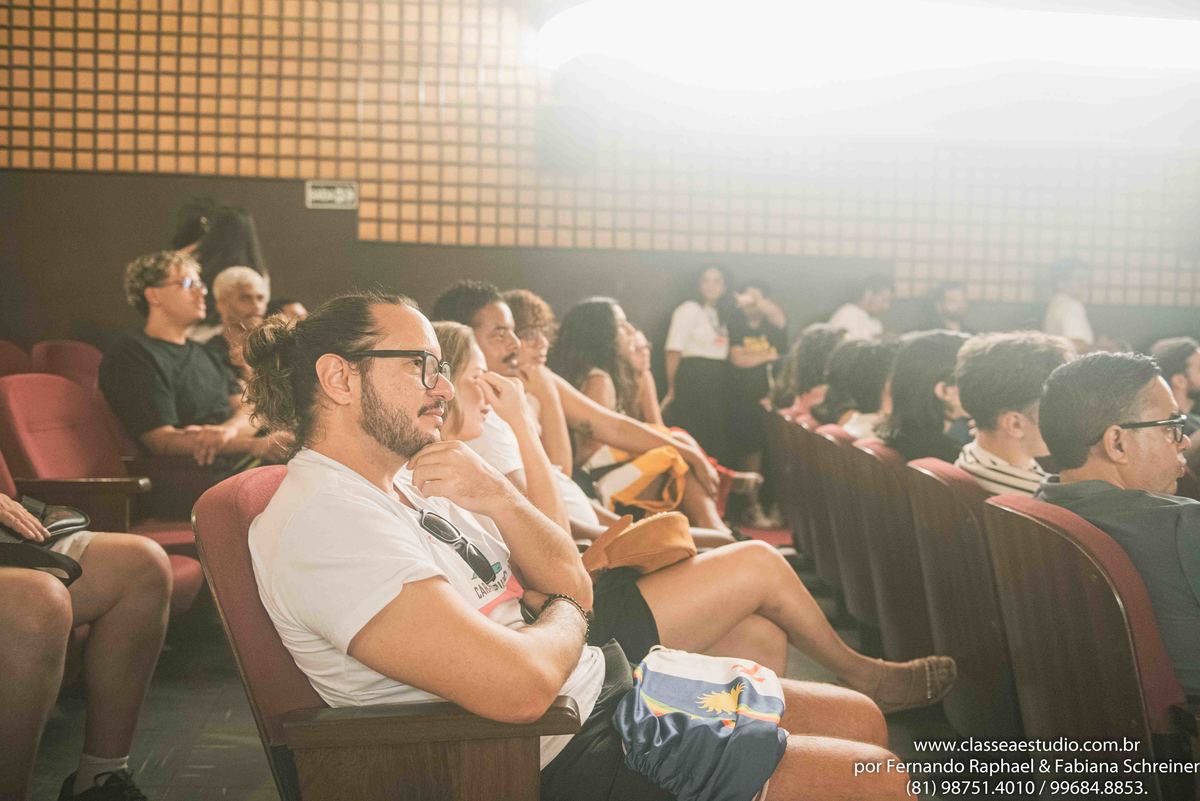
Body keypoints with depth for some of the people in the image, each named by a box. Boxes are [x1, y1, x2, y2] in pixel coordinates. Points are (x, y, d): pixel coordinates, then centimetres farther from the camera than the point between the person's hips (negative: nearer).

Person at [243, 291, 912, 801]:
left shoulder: (411, 478, 9)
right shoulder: (323, 520, -22)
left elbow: (573, 584, 8)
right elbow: (519, 687, -32)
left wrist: (500, 499, -11)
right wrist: (564, 619, -8)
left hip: (602, 688, 9)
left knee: (859, 719, 11)